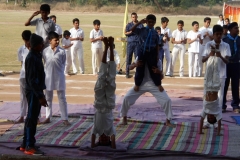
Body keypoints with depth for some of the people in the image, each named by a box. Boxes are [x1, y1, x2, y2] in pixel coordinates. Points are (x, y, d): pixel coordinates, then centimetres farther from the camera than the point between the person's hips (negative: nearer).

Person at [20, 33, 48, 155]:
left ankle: (25, 144, 22)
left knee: (31, 118, 14)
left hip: (36, 91, 10)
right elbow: (31, 79, -23)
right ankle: (29, 147, 1)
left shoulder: (36, 56, 11)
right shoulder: (32, 58, -19)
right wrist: (40, 96, -24)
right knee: (32, 119, -4)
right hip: (33, 92, -10)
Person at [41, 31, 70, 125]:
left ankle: (65, 118, 7)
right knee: (48, 98, 12)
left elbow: (63, 63, 2)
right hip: (48, 77, 2)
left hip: (59, 77, -2)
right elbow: (45, 62, 7)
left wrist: (59, 72, -2)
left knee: (62, 98, 3)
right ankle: (48, 117, 23)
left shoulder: (61, 51, -6)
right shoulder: (45, 51, -2)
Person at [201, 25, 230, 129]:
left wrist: (221, 56, -29)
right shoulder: (208, 45, 1)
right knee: (207, 98, 1)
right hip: (209, 75, 0)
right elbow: (203, 60, -3)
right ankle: (206, 121, 6)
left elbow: (227, 61, -9)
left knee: (219, 99, 2)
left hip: (220, 76, 0)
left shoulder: (226, 46, 0)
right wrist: (209, 55, -23)